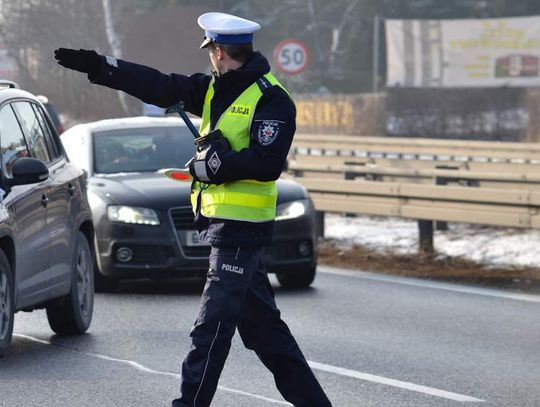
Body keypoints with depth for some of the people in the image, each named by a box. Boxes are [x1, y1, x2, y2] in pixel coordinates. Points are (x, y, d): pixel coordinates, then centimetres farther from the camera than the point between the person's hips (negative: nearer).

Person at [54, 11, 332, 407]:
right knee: (260, 322, 13)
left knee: (213, 324, -9)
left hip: (242, 227, -9)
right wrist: (98, 66, 2)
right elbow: (159, 86, 8)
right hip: (222, 222, 9)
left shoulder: (272, 100, -13)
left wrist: (213, 165, -15)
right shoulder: (214, 90, 12)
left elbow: (268, 163, -21)